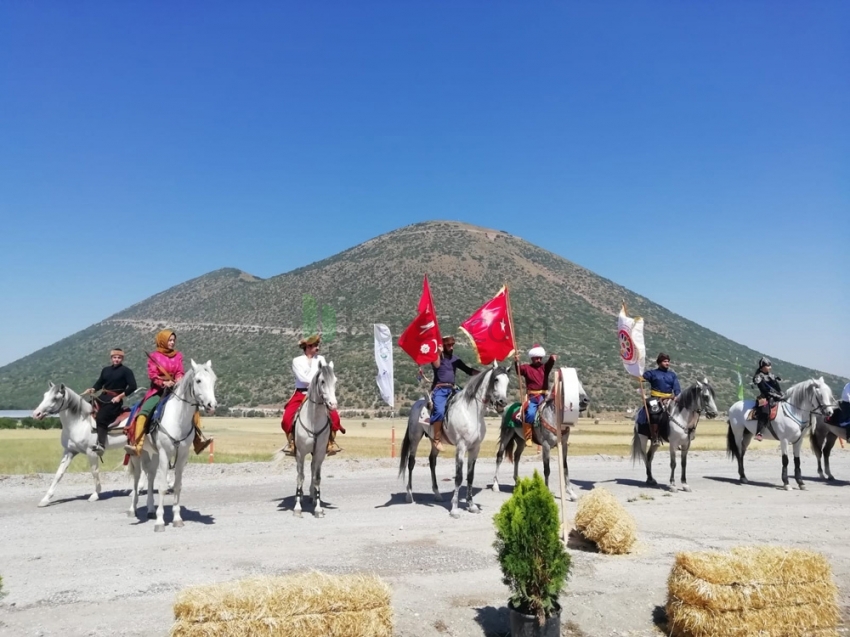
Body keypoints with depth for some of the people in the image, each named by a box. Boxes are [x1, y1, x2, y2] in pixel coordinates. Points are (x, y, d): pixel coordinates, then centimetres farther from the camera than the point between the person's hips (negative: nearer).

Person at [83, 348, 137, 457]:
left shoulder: (126, 371, -2)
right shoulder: (105, 370, 16)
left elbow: (132, 386, -9)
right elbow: (99, 383, 16)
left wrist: (120, 396, -16)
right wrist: (92, 389, -5)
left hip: (115, 400, -7)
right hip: (103, 397, 7)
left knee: (101, 417, -26)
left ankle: (101, 444, -32)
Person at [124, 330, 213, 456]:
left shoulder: (178, 356, 10)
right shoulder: (154, 356, 2)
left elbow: (180, 373, 4)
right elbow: (152, 375, -7)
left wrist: (179, 380, -19)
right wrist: (163, 383, -24)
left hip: (174, 390, 3)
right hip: (158, 390, -3)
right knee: (144, 412, -25)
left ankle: (198, 440, -2)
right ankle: (136, 445, -28)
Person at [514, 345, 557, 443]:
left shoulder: (545, 367, 13)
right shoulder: (527, 368, 7)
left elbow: (550, 363, -6)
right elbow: (519, 370, -9)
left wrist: (552, 358, -28)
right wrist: (516, 362, -29)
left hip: (543, 396, 3)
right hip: (531, 396, -3)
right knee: (530, 413, -23)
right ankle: (527, 437, -14)